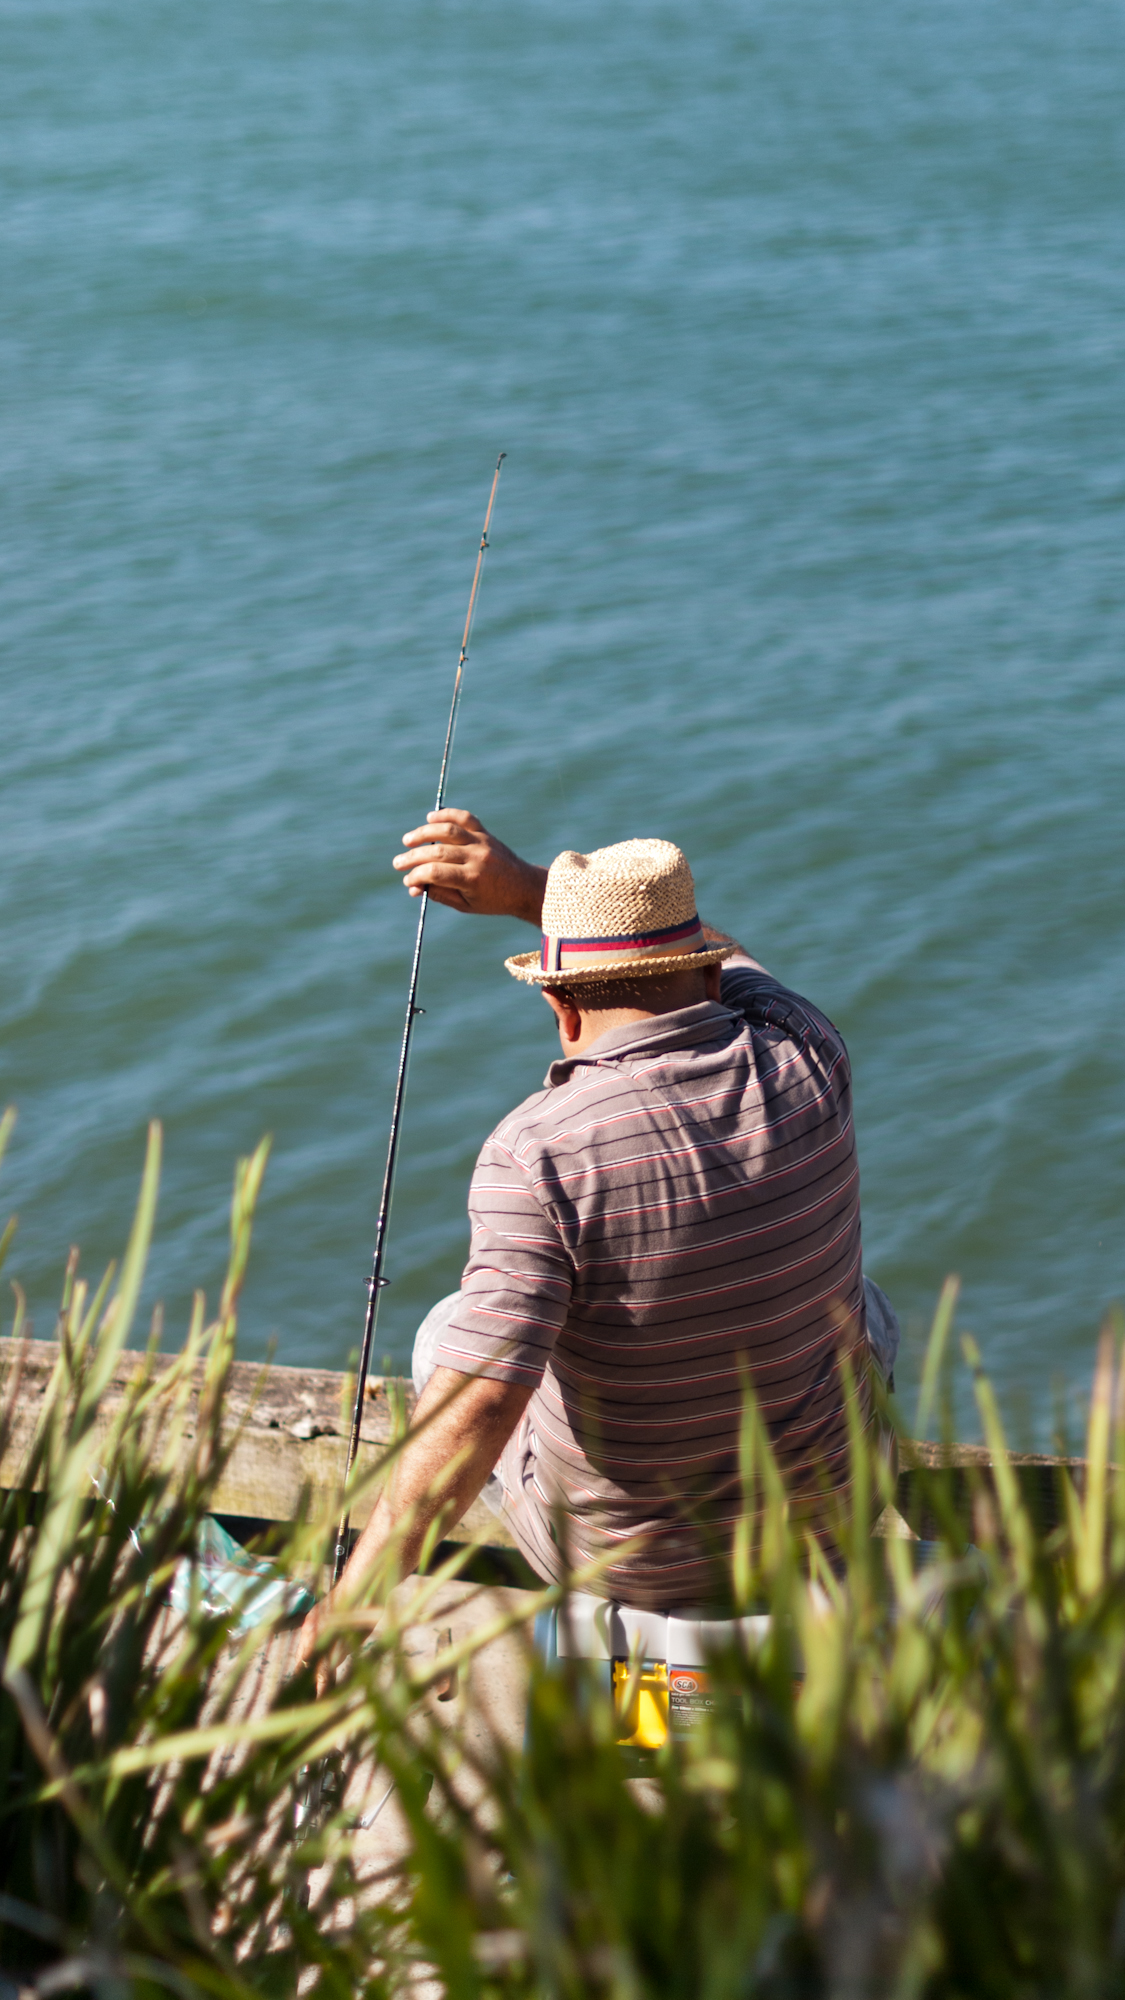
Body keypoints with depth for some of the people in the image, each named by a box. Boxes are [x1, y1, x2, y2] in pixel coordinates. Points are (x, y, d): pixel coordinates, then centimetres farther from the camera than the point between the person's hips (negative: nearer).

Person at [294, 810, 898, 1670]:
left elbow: (473, 1411, -35)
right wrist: (523, 886, 3)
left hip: (622, 1556, -3)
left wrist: (346, 1606, -32)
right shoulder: (806, 1058, -16)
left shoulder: (537, 1154, -29)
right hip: (816, 1511, 3)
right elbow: (716, 964, 8)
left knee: (447, 1335, 27)